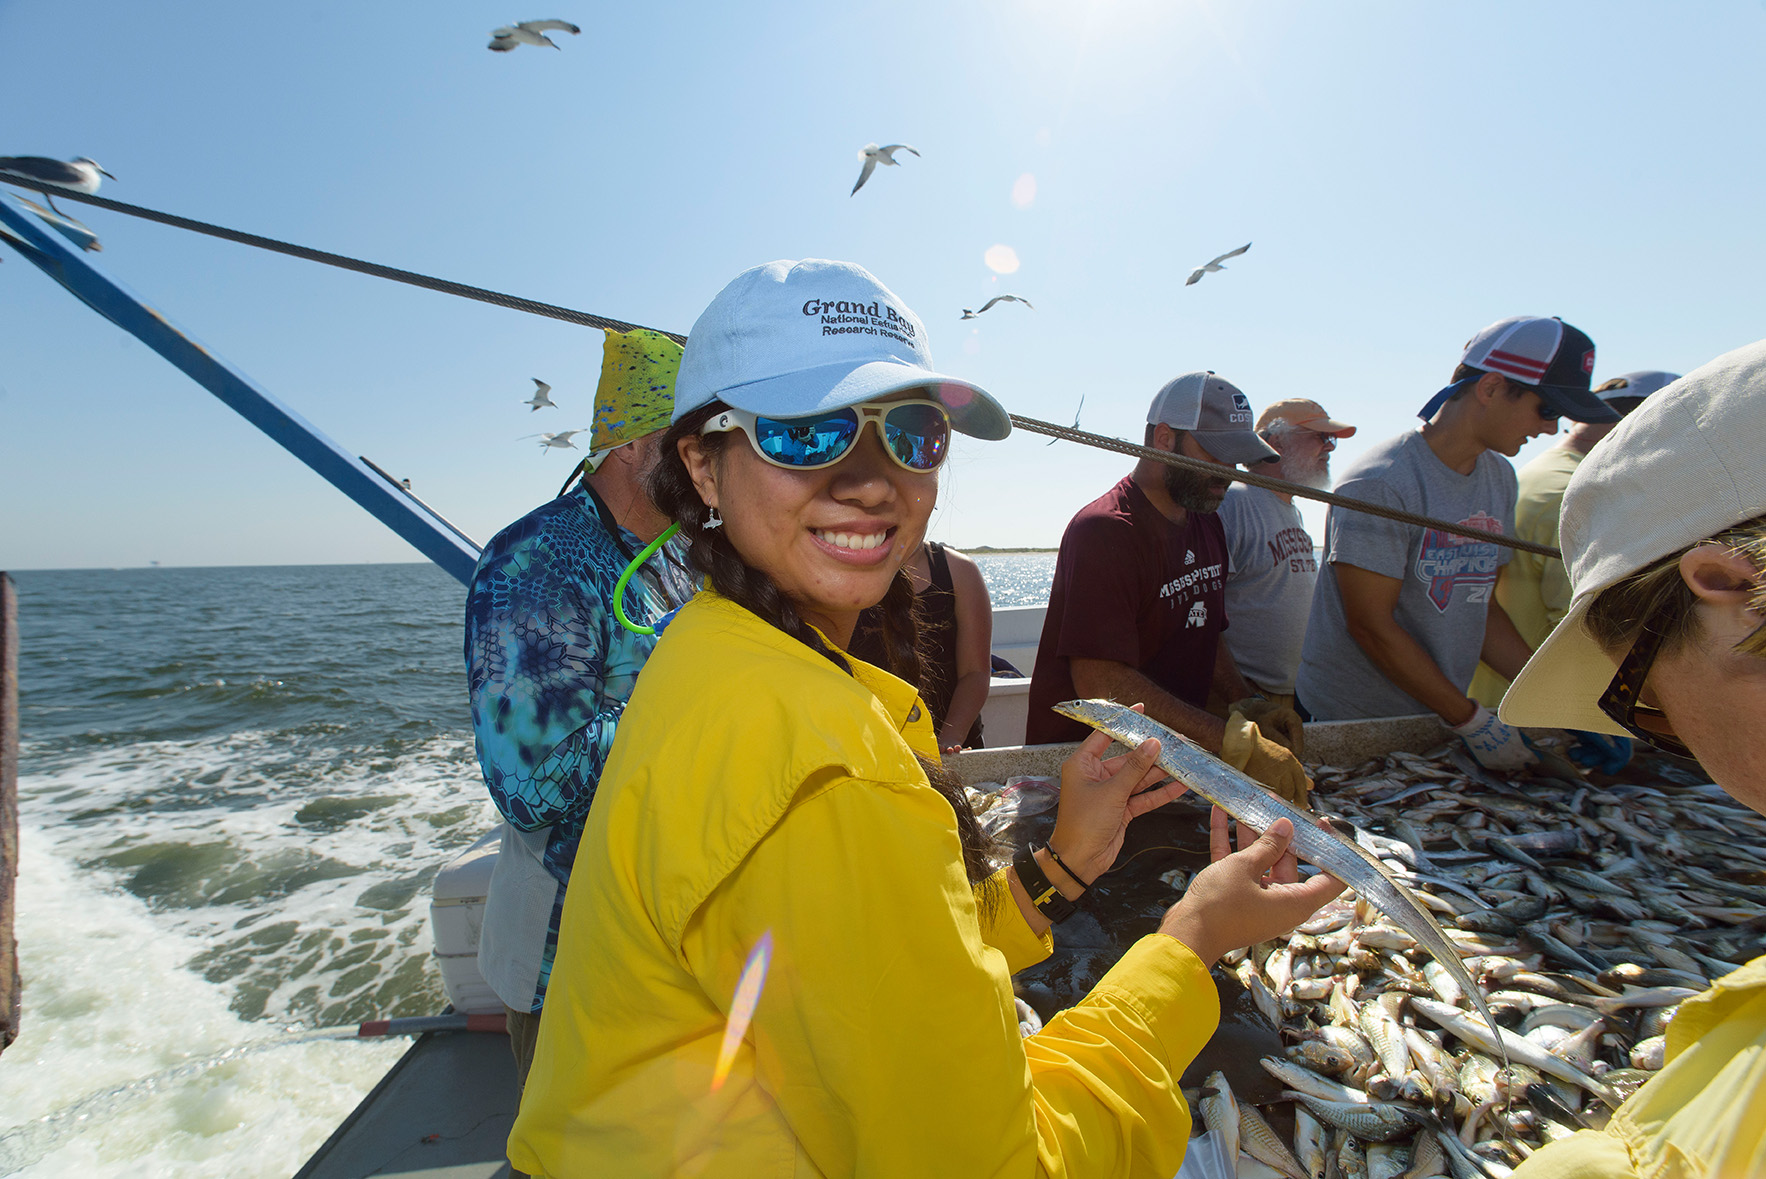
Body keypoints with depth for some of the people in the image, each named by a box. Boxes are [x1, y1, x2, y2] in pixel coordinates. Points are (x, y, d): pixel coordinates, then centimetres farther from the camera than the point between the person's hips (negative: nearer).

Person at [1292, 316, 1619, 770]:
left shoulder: (1500, 479, 8)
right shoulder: (1380, 484, -20)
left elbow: (1478, 605, 10)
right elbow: (1370, 626, -20)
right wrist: (1472, 721, -14)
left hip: (1441, 717, 7)